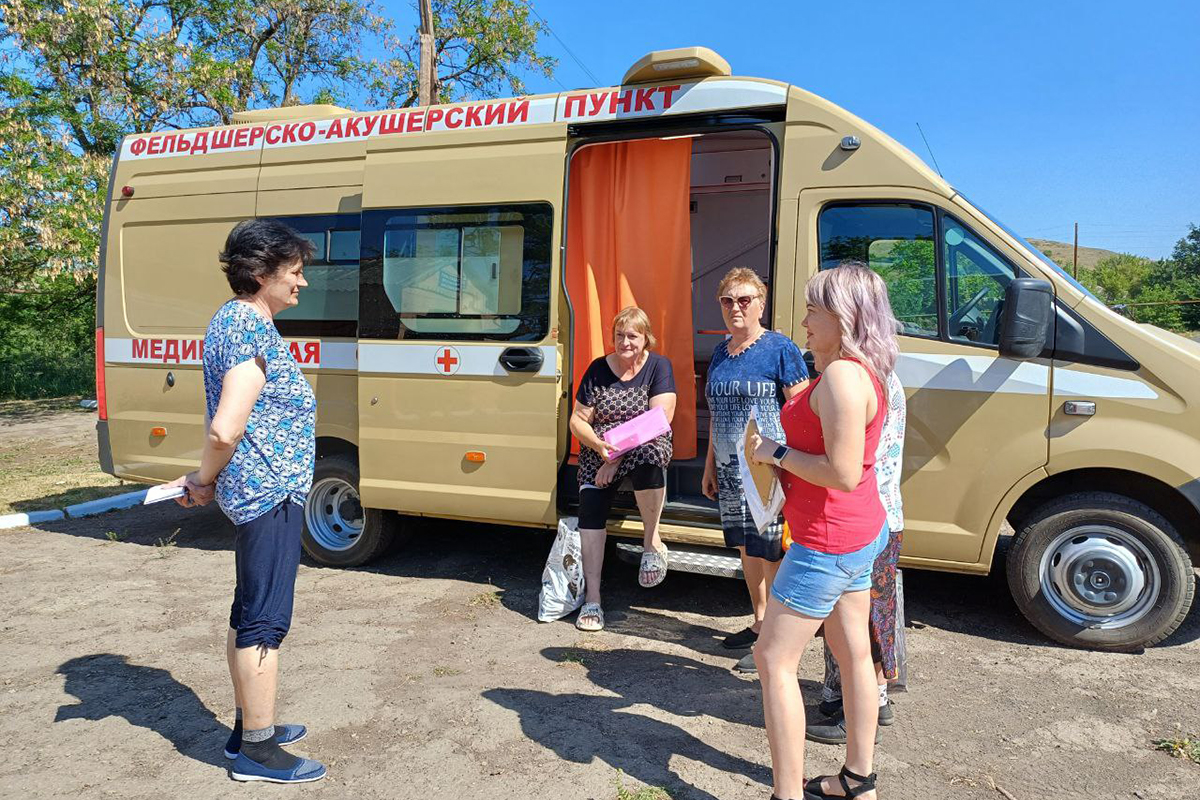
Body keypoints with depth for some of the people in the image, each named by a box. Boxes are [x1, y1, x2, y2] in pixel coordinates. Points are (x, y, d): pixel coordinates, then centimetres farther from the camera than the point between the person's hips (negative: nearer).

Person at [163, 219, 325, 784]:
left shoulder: (231, 319, 14)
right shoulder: (254, 331, -19)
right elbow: (225, 430, -25)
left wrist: (204, 479, 11)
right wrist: (205, 481, -9)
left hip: (254, 491, 10)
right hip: (271, 492, -10)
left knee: (249, 614, 18)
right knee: (265, 619, 1)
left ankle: (247, 726, 33)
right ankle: (257, 750, 14)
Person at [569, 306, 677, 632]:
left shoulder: (658, 366, -1)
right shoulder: (598, 369, 6)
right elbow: (578, 420, 6)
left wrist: (618, 456, -18)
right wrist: (598, 445, -17)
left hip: (646, 448, -3)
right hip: (598, 454, 3)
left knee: (649, 453, -38)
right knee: (590, 507, -20)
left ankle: (652, 540, -20)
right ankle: (592, 598, -13)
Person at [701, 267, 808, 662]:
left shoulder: (780, 348, -8)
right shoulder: (721, 352, 13)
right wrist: (710, 465, 19)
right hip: (731, 470, 7)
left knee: (773, 554, -2)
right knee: (746, 549, 16)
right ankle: (759, 623, 32)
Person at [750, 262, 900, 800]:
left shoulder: (842, 376, -23)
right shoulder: (861, 373, 10)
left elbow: (843, 473, -29)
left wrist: (777, 453, -18)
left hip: (828, 540, -10)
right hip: (858, 533, 11)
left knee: (774, 659, -1)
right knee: (853, 654, 19)